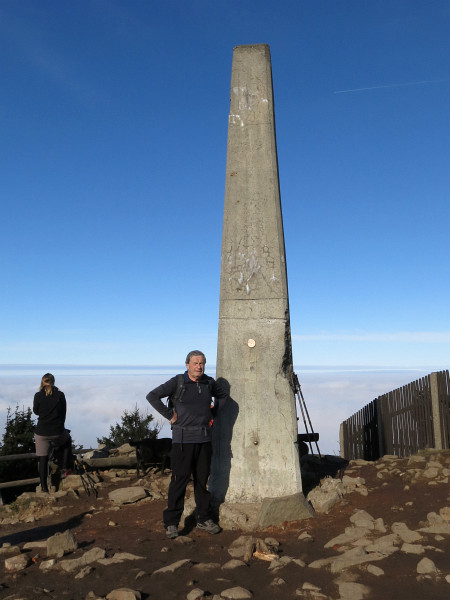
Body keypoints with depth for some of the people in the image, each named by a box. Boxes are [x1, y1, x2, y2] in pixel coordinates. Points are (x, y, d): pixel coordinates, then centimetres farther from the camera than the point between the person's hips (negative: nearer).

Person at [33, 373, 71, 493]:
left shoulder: (38, 396, -6)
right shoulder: (60, 395, -4)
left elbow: (36, 412, 10)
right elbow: (63, 413, 5)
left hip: (41, 432, 0)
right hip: (58, 432, 0)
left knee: (43, 459, 10)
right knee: (67, 440, 31)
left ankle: (43, 486, 12)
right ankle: (65, 467, 23)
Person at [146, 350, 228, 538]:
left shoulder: (209, 382, 6)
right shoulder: (177, 382, -7)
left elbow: (222, 395, 25)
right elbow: (152, 396, -9)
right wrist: (169, 415, -10)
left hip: (204, 438, 4)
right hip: (183, 439, -4)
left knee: (202, 480, 12)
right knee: (179, 480, -1)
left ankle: (204, 519, 25)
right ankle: (171, 523, 12)